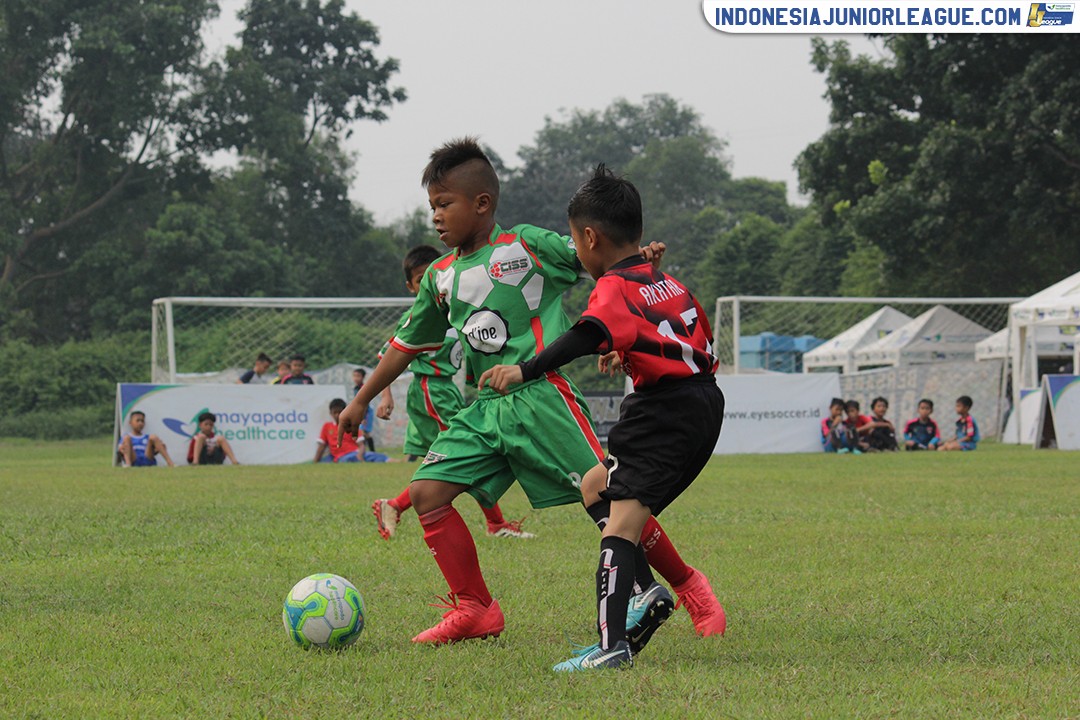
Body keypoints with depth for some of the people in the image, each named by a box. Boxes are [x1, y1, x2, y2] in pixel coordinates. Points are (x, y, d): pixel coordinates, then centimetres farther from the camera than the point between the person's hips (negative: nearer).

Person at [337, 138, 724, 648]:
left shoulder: (527, 246, -1)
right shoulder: (440, 276, 16)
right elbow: (407, 343, 26)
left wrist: (642, 256, -23)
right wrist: (362, 400, 30)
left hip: (539, 393, -6)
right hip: (483, 409, 6)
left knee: (604, 496, -10)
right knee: (427, 492, -7)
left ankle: (688, 587, 6)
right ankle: (474, 609, -1)